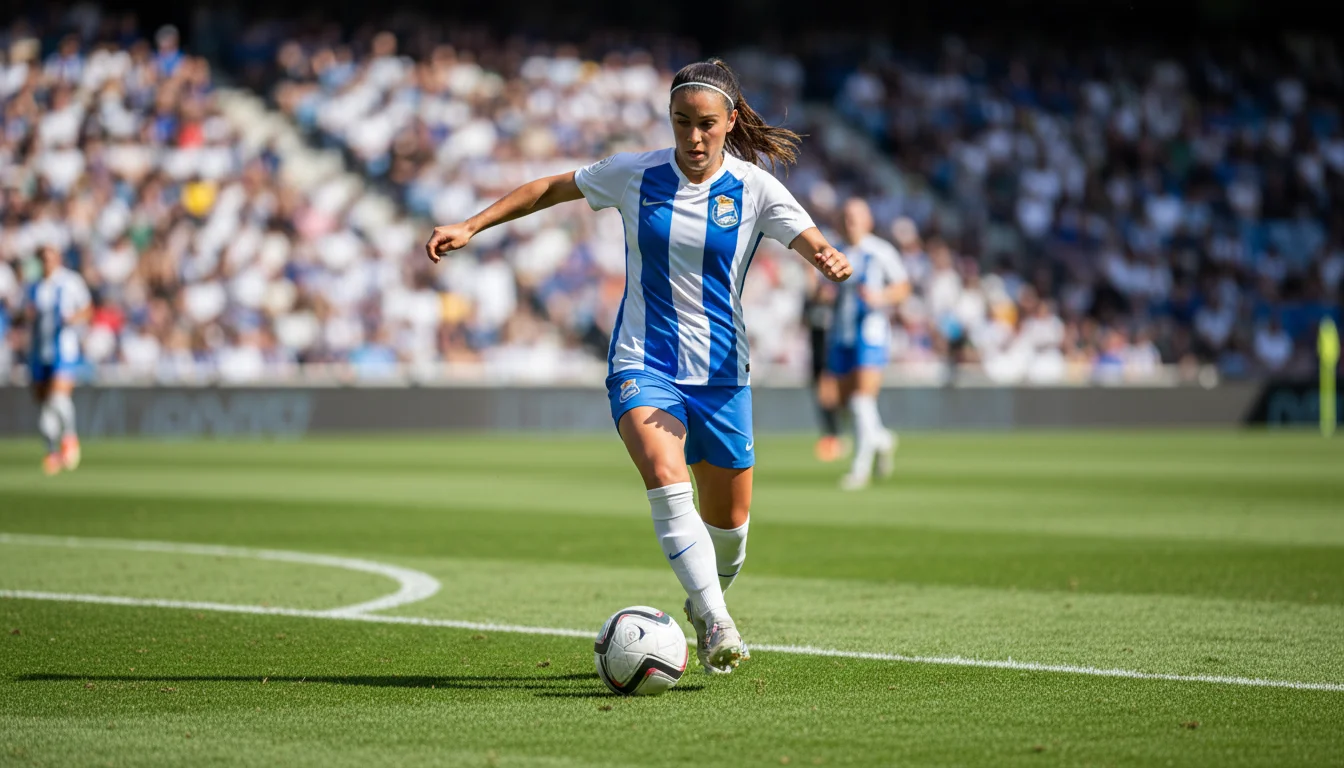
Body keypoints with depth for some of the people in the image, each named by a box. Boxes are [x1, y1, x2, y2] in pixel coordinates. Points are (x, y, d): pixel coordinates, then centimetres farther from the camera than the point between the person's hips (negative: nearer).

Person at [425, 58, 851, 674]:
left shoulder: (754, 189, -5)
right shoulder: (635, 174, -2)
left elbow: (814, 243, -16)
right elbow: (552, 188, 11)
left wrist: (833, 261, -40)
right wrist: (470, 227, 6)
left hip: (721, 373, 1)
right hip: (642, 364, -1)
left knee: (729, 523, 8)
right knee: (665, 477, -29)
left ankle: (704, 602, 41)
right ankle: (717, 625, -32)